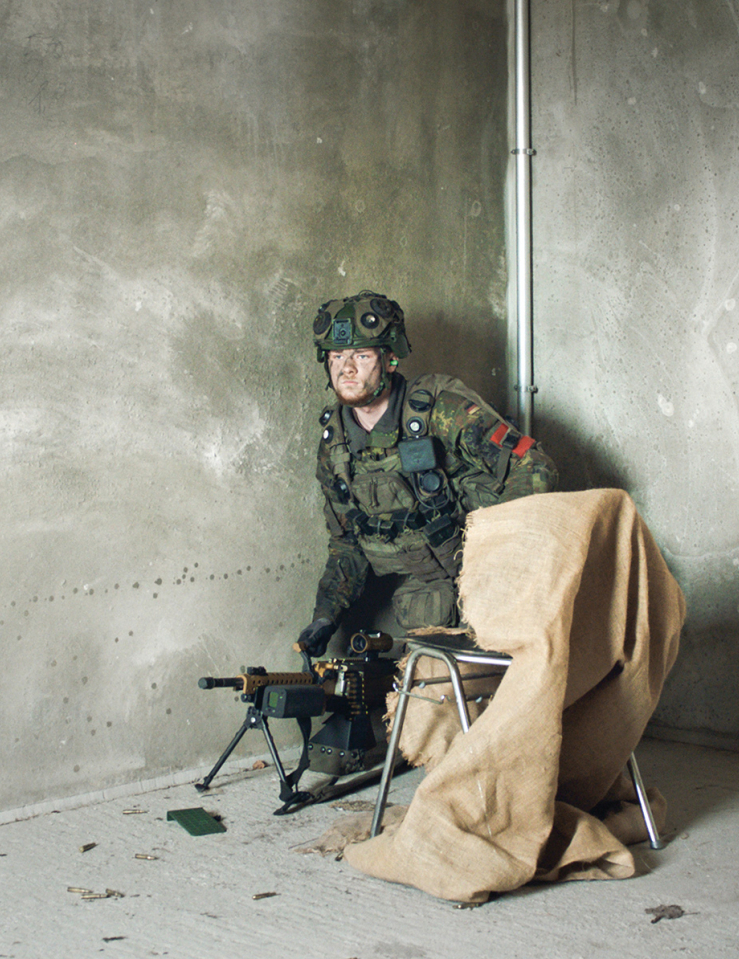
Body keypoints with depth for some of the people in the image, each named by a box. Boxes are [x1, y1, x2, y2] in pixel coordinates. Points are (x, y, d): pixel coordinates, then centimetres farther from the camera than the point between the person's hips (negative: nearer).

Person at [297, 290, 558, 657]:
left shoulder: (443, 409, -15)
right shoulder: (333, 443, 3)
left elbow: (534, 470, -16)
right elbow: (346, 542, 14)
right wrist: (327, 612, 3)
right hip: (426, 589, 5)